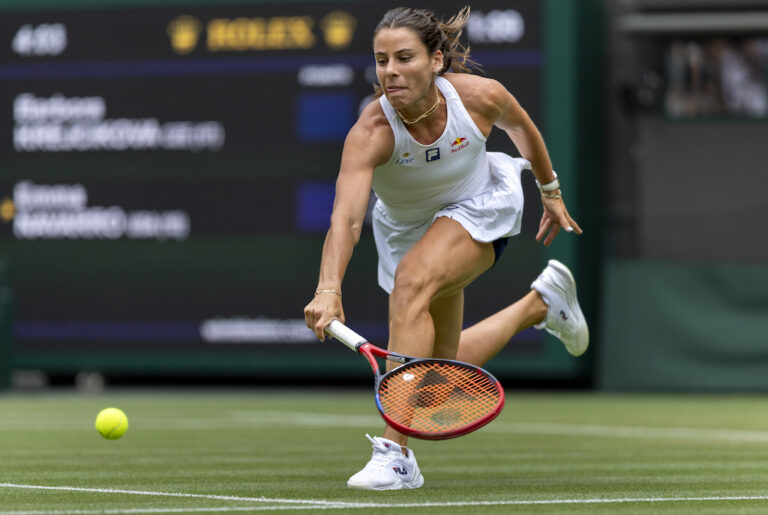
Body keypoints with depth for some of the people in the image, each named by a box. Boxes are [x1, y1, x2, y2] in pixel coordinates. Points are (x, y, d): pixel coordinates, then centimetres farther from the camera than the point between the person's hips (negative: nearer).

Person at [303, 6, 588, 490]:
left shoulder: (480, 96, -28)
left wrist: (551, 191, 11)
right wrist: (329, 290, -62)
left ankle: (395, 452, -34)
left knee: (412, 281, -33)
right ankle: (540, 302, 35)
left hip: (479, 209, -3)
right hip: (407, 227, 3)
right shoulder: (371, 132, -34)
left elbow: (520, 125, -3)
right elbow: (346, 218, -46)